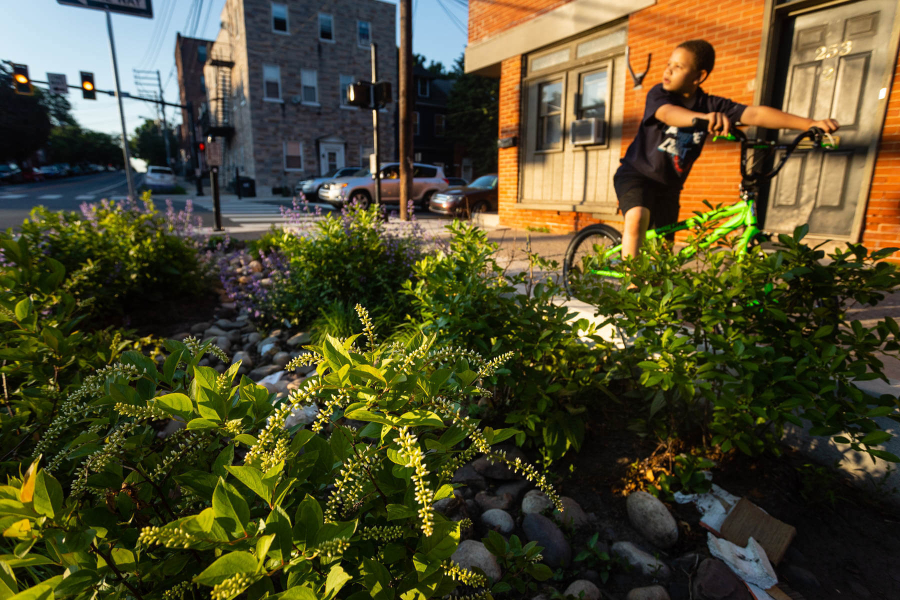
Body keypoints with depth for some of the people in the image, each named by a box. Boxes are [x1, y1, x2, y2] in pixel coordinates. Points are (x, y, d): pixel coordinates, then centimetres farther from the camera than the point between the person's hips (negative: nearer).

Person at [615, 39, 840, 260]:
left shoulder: (713, 106, -4)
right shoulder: (659, 94, -11)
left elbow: (756, 114, -13)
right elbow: (668, 113, -34)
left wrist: (812, 124, -24)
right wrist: (703, 117, -55)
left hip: (669, 186, 4)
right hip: (636, 175, -4)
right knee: (637, 217, -32)